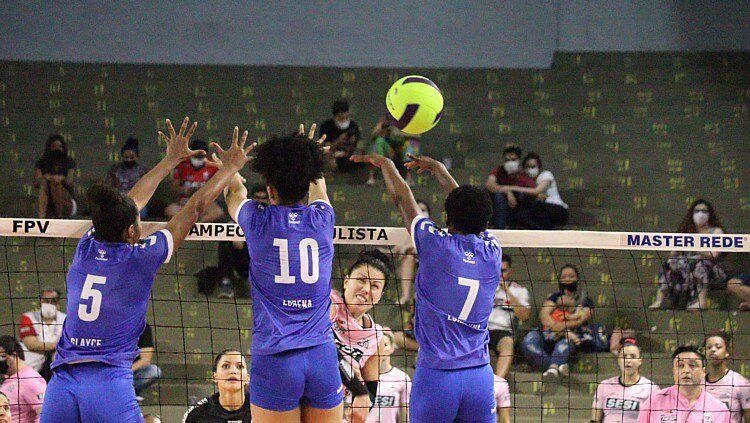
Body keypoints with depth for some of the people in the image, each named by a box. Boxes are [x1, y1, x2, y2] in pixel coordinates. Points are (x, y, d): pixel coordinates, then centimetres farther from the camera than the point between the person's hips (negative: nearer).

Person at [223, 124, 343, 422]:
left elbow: (236, 194, 24)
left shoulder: (259, 221, -2)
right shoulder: (322, 219, 3)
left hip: (274, 360, -2)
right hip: (322, 355, 2)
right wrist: (307, 156, 51)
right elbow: (318, 189, 29)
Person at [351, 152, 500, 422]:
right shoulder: (492, 252, 4)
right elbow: (473, 210, 24)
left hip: (435, 377, -3)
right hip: (480, 376, 3)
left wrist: (385, 164, 29)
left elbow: (402, 197, 10)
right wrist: (439, 169, 39)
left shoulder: (436, 245, -7)